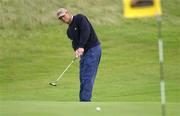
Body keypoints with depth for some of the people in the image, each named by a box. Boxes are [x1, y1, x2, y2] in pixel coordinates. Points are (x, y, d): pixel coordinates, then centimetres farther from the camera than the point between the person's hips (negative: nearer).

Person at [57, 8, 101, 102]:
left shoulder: (79, 18, -9)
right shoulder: (69, 30, 15)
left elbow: (86, 31, -22)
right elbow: (75, 41, 9)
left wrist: (81, 47, -29)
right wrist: (76, 50, -14)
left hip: (93, 49, -9)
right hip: (83, 52, 9)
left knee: (88, 77, -12)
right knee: (82, 77, 5)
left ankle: (85, 100, -13)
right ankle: (83, 101, 9)